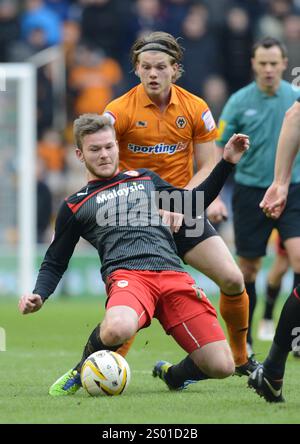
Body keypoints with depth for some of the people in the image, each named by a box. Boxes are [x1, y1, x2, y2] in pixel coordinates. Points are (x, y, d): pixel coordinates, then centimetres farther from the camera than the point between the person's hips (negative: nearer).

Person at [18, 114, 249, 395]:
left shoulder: (145, 179, 27)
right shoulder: (75, 206, 19)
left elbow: (192, 205, 35)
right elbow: (54, 263, 22)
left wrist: (227, 163, 28)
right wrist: (38, 296, 2)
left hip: (173, 275, 3)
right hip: (127, 274, -3)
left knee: (222, 367, -13)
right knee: (117, 330, -41)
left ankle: (175, 376, 20)